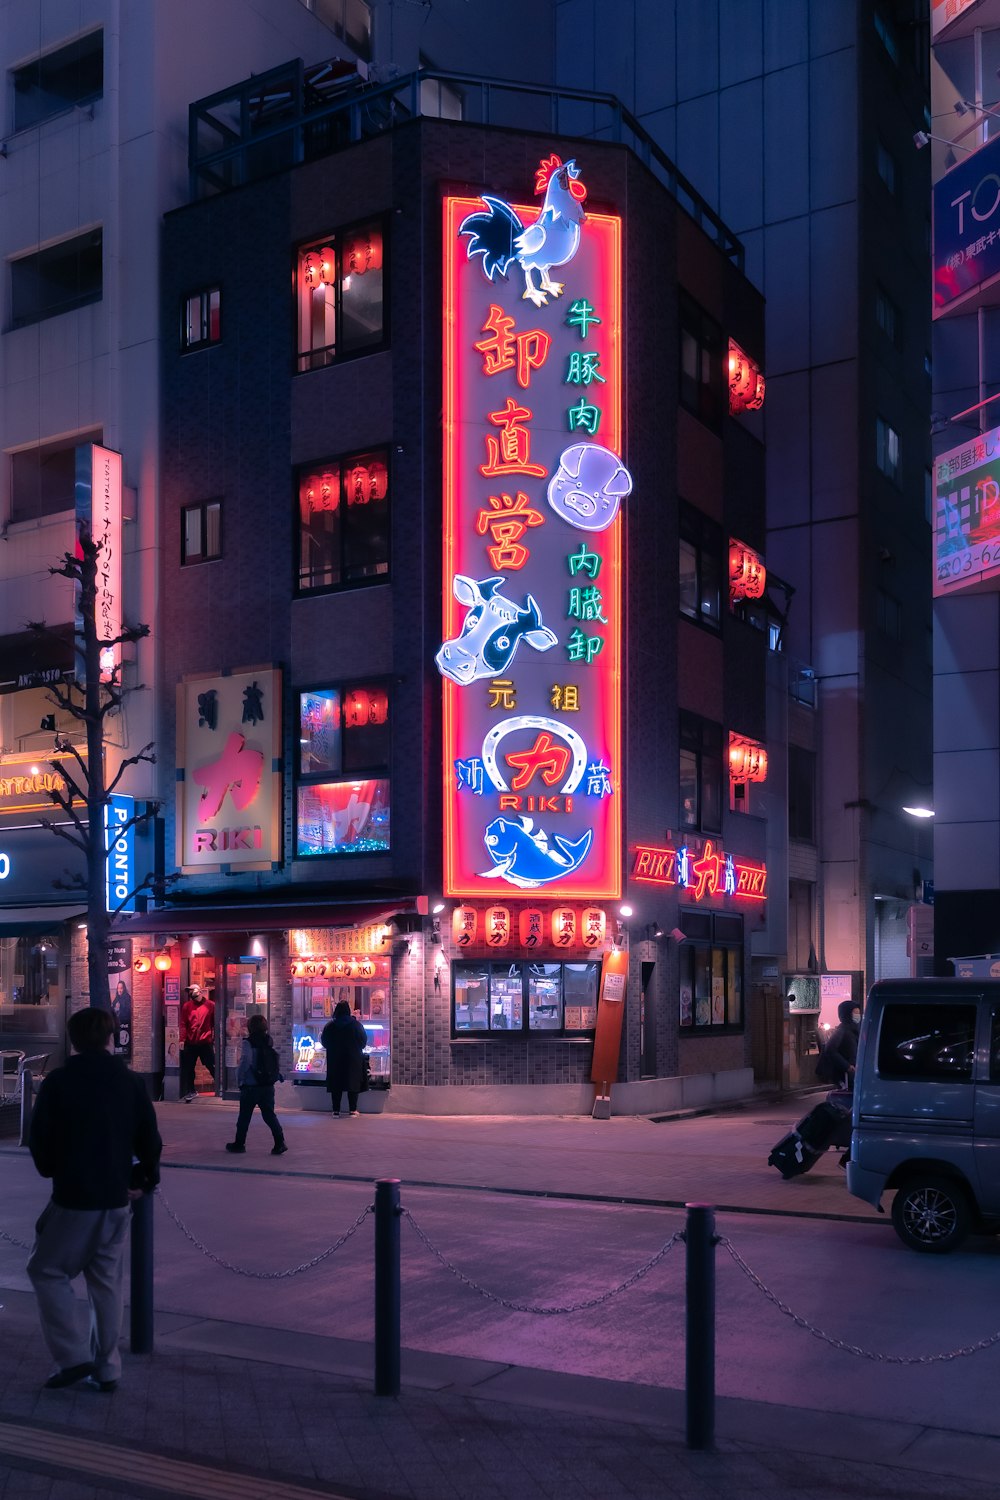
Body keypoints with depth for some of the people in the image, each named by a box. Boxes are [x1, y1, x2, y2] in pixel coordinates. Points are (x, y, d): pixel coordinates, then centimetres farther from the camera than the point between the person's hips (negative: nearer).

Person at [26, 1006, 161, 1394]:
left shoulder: (58, 1083, -9)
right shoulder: (131, 1082, -1)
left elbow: (39, 1142, -4)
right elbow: (150, 1140, 1)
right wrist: (145, 1180, 16)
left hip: (73, 1198, -4)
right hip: (117, 1198, 4)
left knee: (47, 1270, 11)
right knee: (107, 1282, 13)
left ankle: (74, 1356, 1)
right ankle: (107, 1369, 17)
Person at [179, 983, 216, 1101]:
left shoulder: (210, 1005, -1)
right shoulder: (187, 1006, 3)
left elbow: (215, 1023, 1)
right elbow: (183, 1024, 2)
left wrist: (215, 1039, -2)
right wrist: (182, 1039, -6)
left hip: (206, 1042, -2)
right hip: (190, 1043, 2)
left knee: (212, 1066, 1)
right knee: (188, 1068, 8)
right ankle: (190, 1091, 20)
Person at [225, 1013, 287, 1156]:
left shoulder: (249, 1042, -11)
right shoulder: (269, 1041, 6)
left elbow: (245, 1062, -19)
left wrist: (240, 1079, -8)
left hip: (251, 1086, -5)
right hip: (268, 1085, 5)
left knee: (244, 1116, 9)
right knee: (269, 1114, 8)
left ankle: (239, 1143, 18)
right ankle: (280, 1142, -4)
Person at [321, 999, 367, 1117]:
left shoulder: (329, 1026, -4)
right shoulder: (356, 1025, -8)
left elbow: (324, 1043, 6)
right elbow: (364, 1041, 0)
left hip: (335, 1060, 1)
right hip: (353, 1060, -1)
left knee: (336, 1085, 7)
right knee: (353, 1084, 8)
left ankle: (336, 1111, 6)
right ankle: (353, 1110, 9)